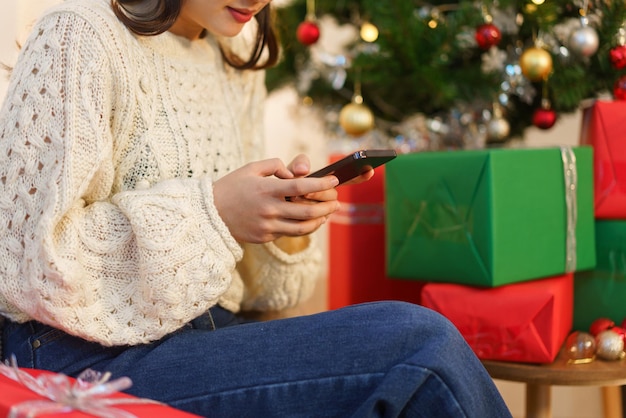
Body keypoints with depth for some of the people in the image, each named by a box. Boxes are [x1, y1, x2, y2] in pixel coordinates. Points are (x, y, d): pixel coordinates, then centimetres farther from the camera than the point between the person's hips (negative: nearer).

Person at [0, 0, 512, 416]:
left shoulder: (239, 63, 15)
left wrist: (289, 220, -5)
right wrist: (212, 213, -19)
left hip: (210, 332, 7)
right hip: (92, 355, -7)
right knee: (421, 345, -23)